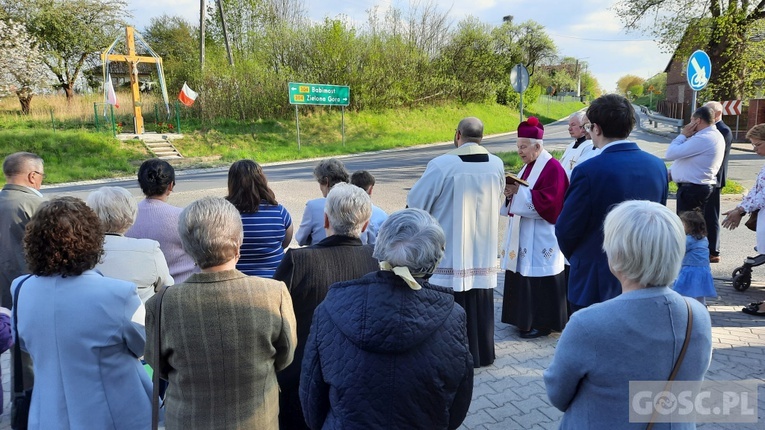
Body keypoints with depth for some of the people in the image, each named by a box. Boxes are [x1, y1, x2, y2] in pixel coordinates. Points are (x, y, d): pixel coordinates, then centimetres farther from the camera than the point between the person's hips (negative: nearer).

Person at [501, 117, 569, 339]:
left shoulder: (552, 168, -15)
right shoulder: (529, 166, 14)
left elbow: (548, 201, -22)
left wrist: (518, 192, -21)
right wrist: (511, 193, -2)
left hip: (541, 237, -9)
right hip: (524, 235, 9)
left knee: (539, 278, -2)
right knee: (523, 273, 13)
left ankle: (542, 323, 10)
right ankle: (526, 318, 24)